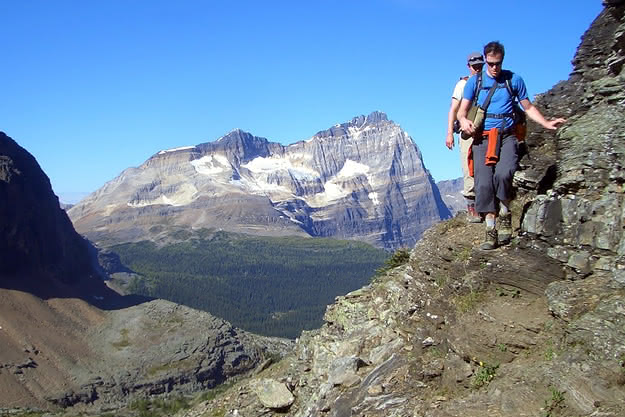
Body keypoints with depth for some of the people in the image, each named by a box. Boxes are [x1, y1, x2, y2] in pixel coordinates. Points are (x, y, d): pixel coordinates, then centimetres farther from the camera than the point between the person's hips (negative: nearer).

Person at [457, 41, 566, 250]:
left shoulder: (514, 79, 10)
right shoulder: (474, 81, 10)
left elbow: (528, 107, 15)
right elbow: (462, 110, 6)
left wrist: (546, 123, 1)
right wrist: (464, 120, -17)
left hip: (506, 136, -1)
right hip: (482, 138, 1)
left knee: (503, 173, -27)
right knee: (483, 182, -14)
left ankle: (505, 216, -4)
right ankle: (491, 231, -8)